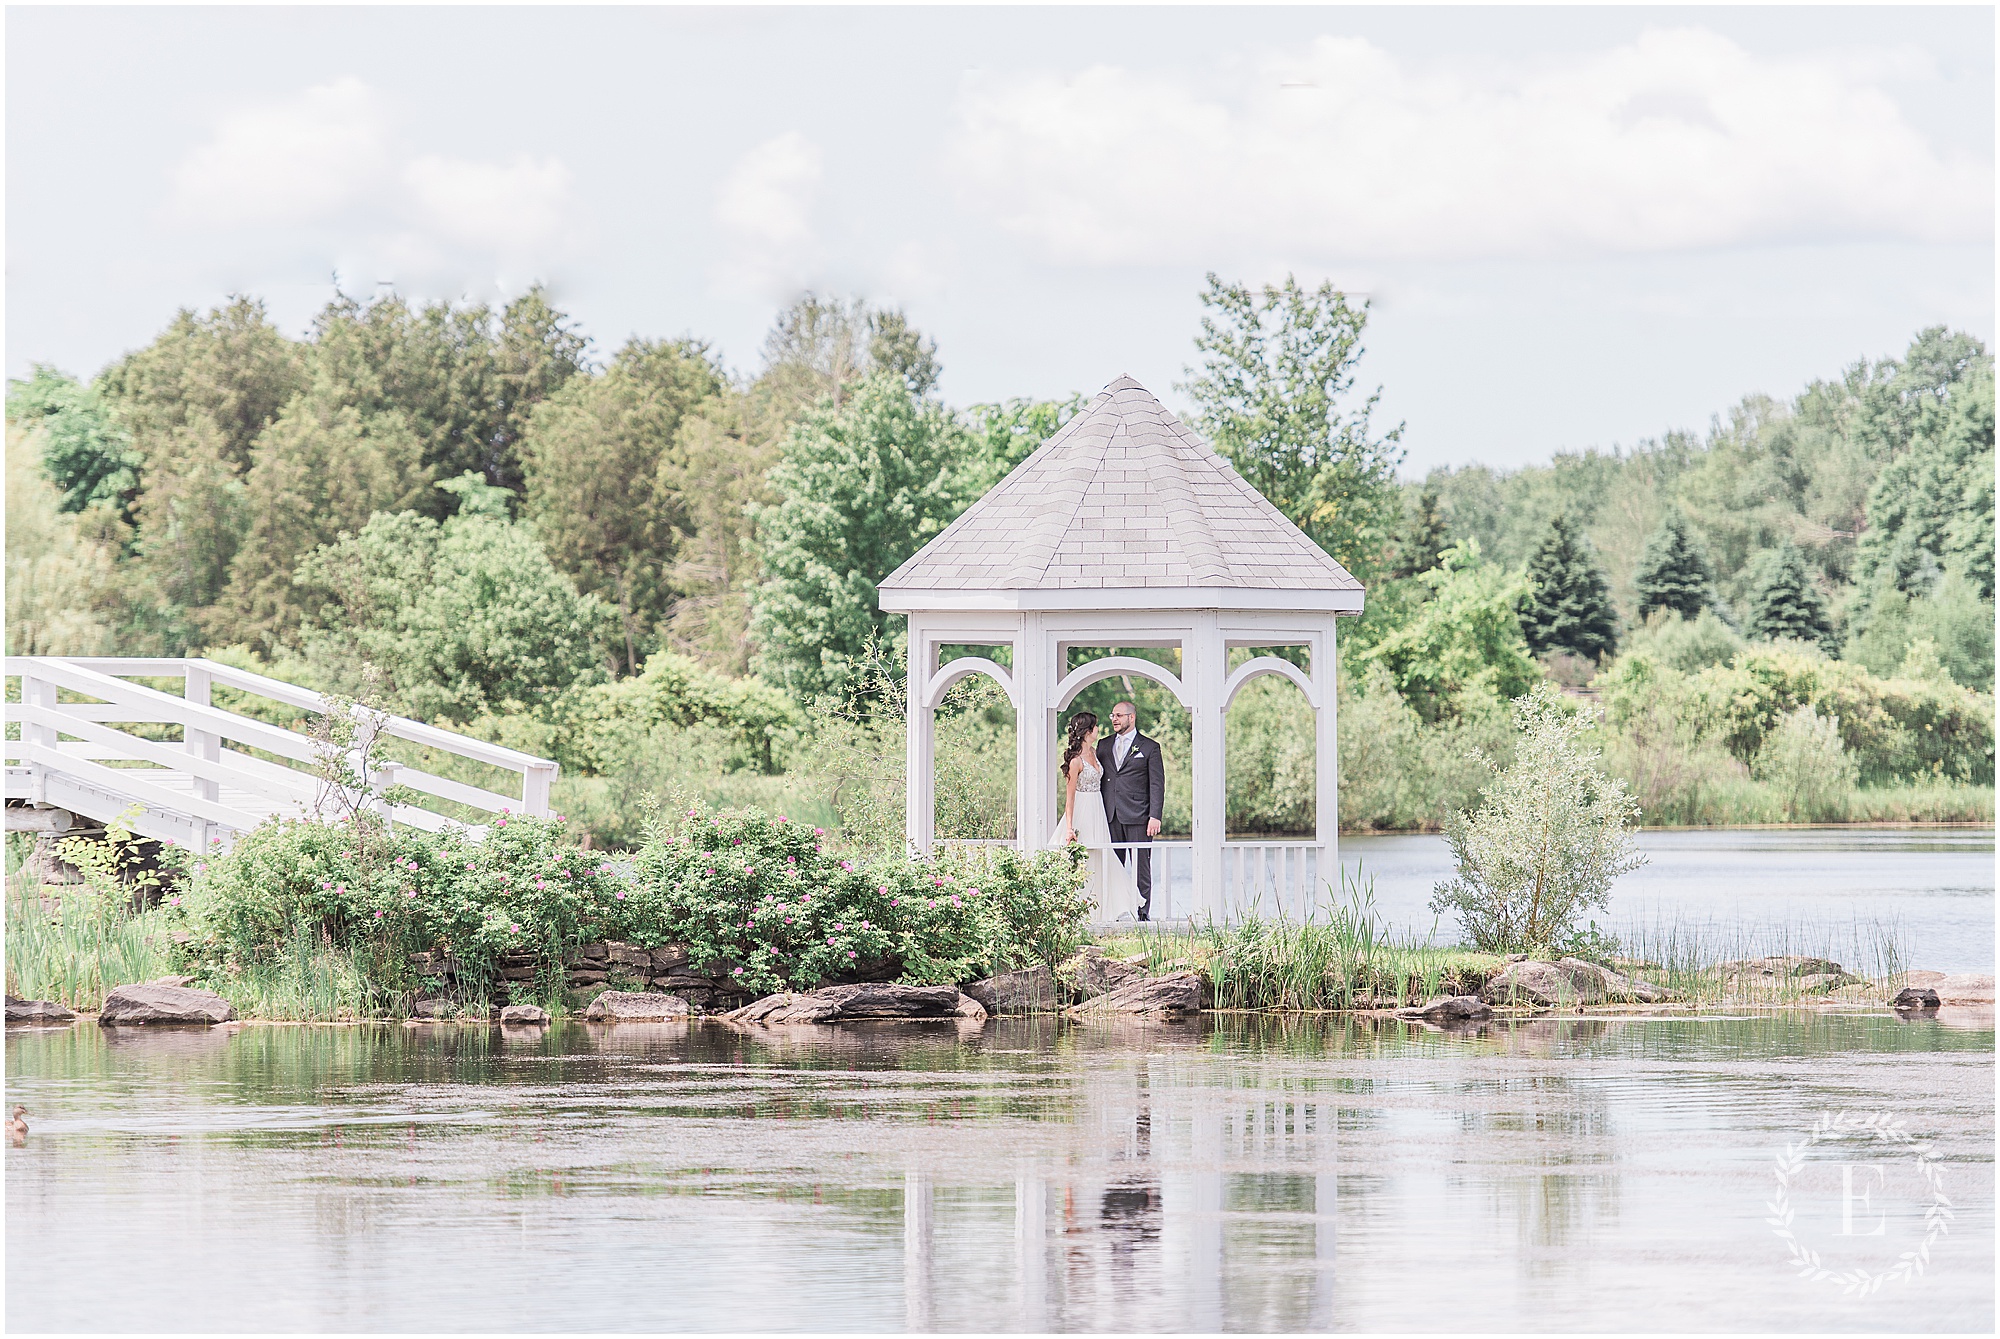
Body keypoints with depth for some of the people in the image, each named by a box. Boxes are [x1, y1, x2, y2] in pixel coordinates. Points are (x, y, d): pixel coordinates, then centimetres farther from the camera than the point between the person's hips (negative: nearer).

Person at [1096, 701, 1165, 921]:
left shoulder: (1150, 747, 4)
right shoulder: (1104, 746, 16)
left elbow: (1157, 785, -1)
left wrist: (1155, 816, -10)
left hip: (1138, 817, -4)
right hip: (1110, 817, 4)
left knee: (1141, 867, -3)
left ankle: (1143, 912, 0)